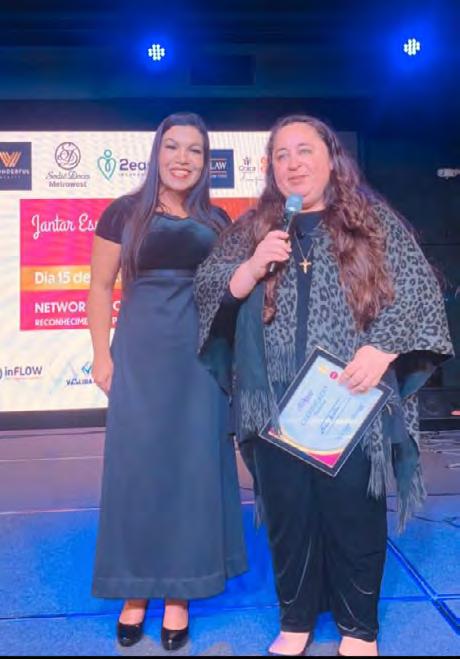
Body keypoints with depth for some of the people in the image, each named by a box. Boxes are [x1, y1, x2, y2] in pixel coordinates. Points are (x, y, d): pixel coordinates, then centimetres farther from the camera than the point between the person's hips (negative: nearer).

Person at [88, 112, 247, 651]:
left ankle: (179, 593, 21)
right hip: (139, 356, -1)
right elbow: (100, 287, 2)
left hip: (202, 358, 2)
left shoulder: (217, 221, 9)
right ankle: (135, 591, 21)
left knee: (193, 465, 6)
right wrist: (102, 354, -6)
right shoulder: (125, 212, 3)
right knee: (136, 464, 4)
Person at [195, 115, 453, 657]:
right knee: (287, 514, 11)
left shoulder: (375, 222, 3)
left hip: (350, 402, -1)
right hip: (276, 405, 2)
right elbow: (206, 290, 4)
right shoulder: (252, 228, 9)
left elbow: (418, 292, -2)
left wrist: (382, 348, -17)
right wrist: (253, 267, -14)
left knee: (354, 514, 8)